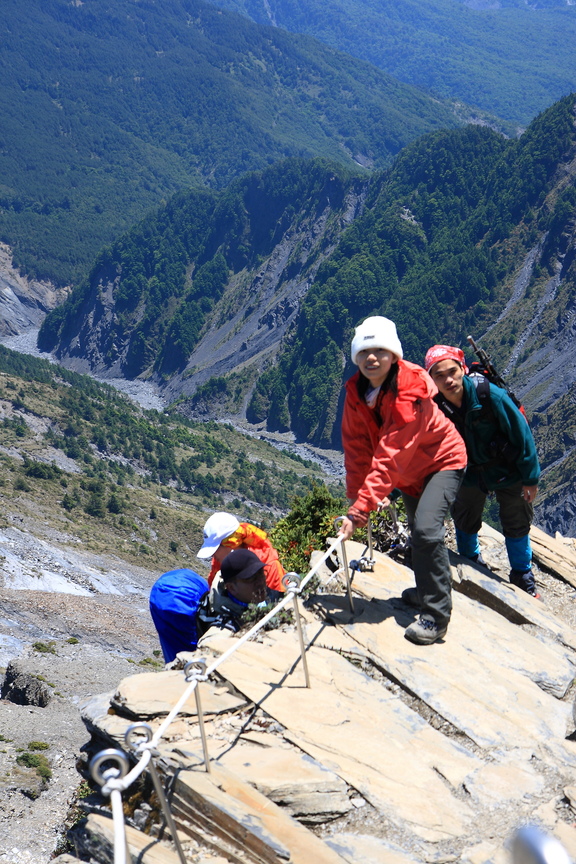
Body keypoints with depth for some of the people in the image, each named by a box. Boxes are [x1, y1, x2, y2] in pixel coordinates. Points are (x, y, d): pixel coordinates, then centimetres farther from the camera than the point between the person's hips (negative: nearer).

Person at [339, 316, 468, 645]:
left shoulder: (411, 391, -35)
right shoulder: (356, 391, -13)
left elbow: (391, 455, -41)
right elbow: (357, 447, -9)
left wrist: (361, 507, -45)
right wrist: (359, 495, -18)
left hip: (441, 461, -7)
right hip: (408, 473, 8)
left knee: (427, 529, -26)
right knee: (418, 532, 22)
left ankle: (437, 615, -16)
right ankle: (429, 589, 47)